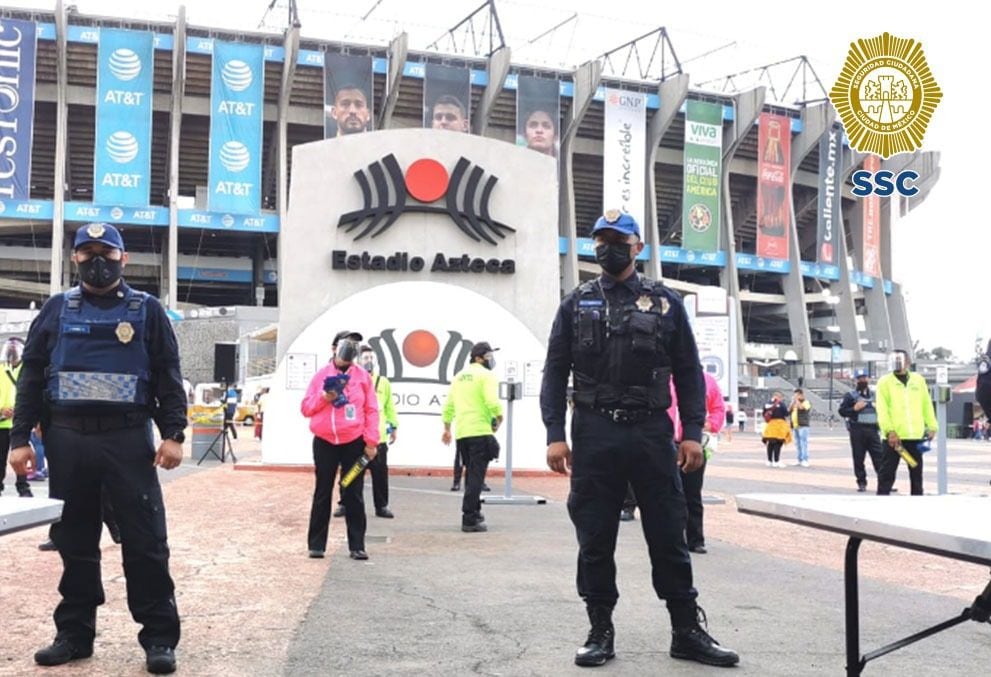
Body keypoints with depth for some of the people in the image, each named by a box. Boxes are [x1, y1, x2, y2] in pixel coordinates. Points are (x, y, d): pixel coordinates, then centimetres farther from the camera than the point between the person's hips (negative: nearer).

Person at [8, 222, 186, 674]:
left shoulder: (147, 311, 7)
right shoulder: (57, 310, 11)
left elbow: (168, 377, 4)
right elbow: (31, 378, 10)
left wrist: (173, 434, -6)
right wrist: (20, 437, 3)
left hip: (128, 440, -2)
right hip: (67, 441, 2)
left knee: (145, 541, -2)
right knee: (74, 543, 10)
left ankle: (159, 637, 5)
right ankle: (74, 633, 21)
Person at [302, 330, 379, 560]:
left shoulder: (362, 376, 4)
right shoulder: (322, 375, 5)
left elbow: (371, 410, 2)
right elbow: (305, 408, 6)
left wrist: (371, 441, -5)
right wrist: (323, 398, -13)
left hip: (354, 443, 0)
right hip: (324, 443, 1)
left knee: (354, 495, 3)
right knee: (322, 494, 7)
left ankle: (357, 545, 9)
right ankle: (316, 544, 13)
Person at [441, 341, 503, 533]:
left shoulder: (459, 376, 18)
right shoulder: (486, 375, -5)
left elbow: (448, 405, 19)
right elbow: (492, 402, -18)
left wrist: (447, 428, 26)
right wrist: (499, 417, 0)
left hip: (461, 433, 7)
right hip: (480, 431, -7)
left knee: (471, 474, 19)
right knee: (476, 475, -6)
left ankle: (474, 512, 28)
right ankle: (469, 519, -9)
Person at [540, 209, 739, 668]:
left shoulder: (665, 303, 9)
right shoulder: (576, 305, 9)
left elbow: (688, 373, 7)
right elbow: (555, 374, 5)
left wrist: (692, 432, -2)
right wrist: (555, 435, -4)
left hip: (652, 433, 0)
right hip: (594, 435, 0)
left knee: (669, 537, 5)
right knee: (595, 540, 5)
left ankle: (687, 631, 15)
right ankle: (601, 632, 17)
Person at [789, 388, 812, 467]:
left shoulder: (806, 402, 0)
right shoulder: (794, 403, 20)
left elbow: (802, 408, -20)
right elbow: (789, 410, 10)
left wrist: (797, 400, -10)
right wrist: (793, 402, 1)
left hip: (803, 425, -7)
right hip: (795, 426, 7)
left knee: (803, 443, -12)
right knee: (797, 444, 8)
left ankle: (805, 460, -14)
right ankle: (800, 460, 13)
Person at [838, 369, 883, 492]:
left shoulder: (874, 395, 15)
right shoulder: (850, 395, 2)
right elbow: (842, 411, -3)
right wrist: (854, 409, -17)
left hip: (872, 430, 3)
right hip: (857, 431, -3)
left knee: (879, 456, -3)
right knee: (858, 458, 0)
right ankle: (862, 483, 9)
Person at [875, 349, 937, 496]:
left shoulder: (918, 380, 10)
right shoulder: (885, 381, -1)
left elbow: (927, 405, 12)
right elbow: (882, 409, -8)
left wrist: (932, 426, 5)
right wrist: (889, 431, -18)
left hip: (915, 436, 4)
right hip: (893, 436, -3)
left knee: (916, 472, 12)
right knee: (887, 473, -2)